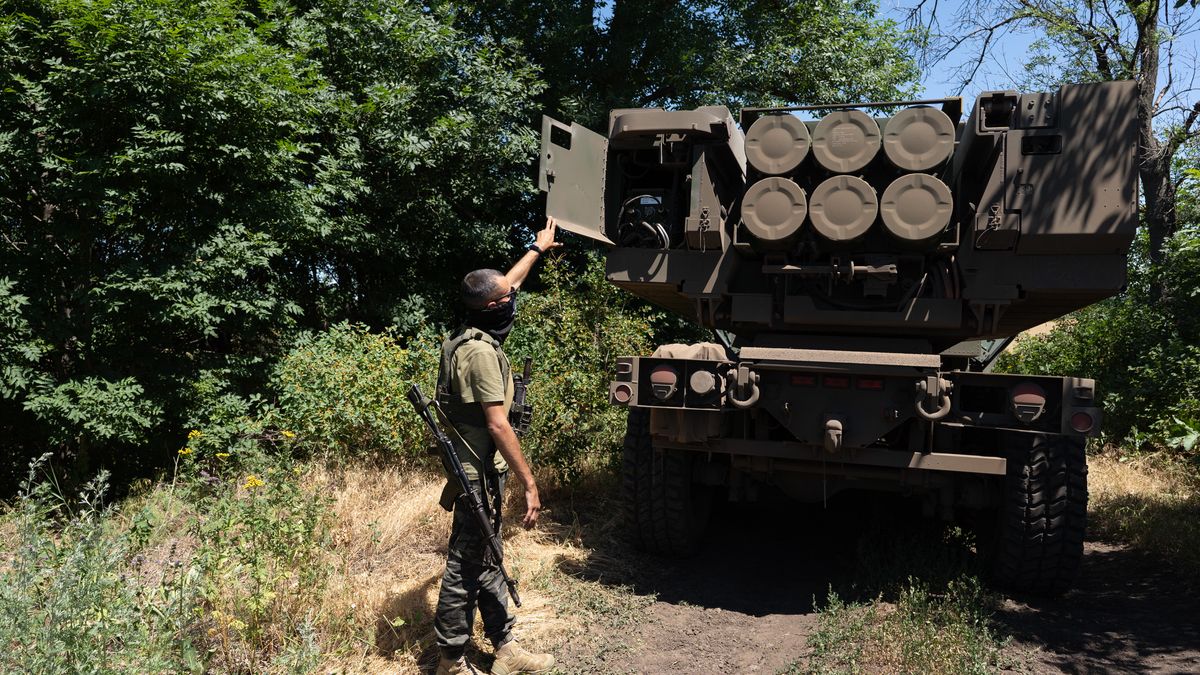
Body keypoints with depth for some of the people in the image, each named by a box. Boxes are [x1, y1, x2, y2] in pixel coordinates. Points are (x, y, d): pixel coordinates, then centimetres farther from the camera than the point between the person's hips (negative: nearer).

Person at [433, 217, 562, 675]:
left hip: (478, 470, 10)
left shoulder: (474, 335, 7)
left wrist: (538, 249, 36)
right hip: (480, 475, -10)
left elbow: (509, 284, 24)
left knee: (487, 563, 15)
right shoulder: (480, 351, -21)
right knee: (465, 568, 0)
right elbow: (498, 424, -24)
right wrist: (529, 483, -22)